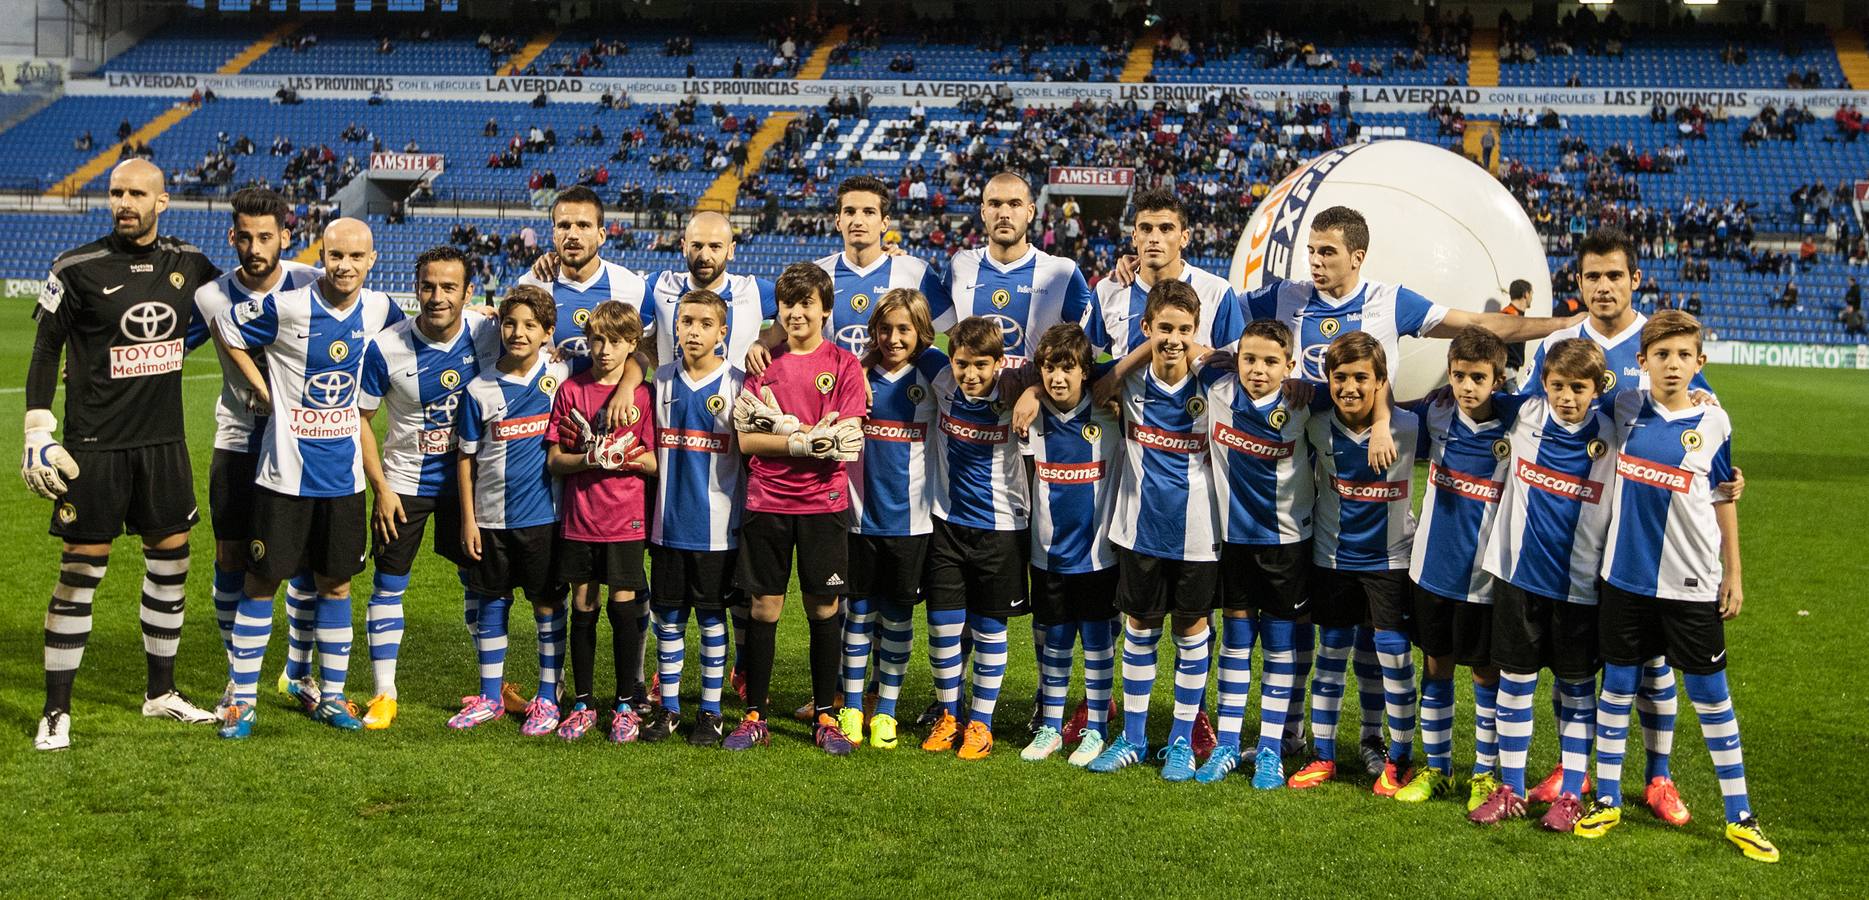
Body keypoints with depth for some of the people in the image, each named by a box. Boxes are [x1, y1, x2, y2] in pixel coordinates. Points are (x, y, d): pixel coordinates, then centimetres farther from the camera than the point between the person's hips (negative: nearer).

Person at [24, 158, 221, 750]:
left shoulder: (189, 265, 4)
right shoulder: (78, 269, -7)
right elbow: (45, 351, -3)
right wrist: (39, 433, -8)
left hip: (164, 440, 5)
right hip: (96, 445, -4)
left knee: (170, 562, 10)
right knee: (80, 572, -2)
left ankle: (160, 694, 26)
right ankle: (56, 712, 7)